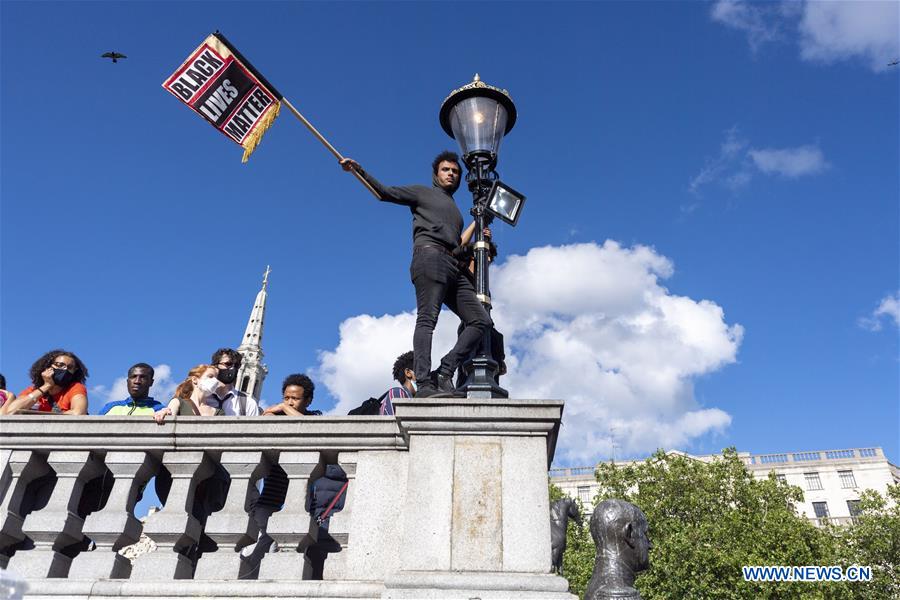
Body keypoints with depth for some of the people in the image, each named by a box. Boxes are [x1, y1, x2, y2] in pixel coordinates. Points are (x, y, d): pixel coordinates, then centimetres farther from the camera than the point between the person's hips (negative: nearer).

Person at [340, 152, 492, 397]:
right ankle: (423, 384, -29)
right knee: (427, 319, -20)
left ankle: (444, 372, -12)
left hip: (454, 267, 7)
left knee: (481, 320, -6)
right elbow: (384, 192, 12)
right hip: (429, 255, -7)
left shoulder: (456, 213, 37)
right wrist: (358, 169, 1)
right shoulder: (422, 193, 20)